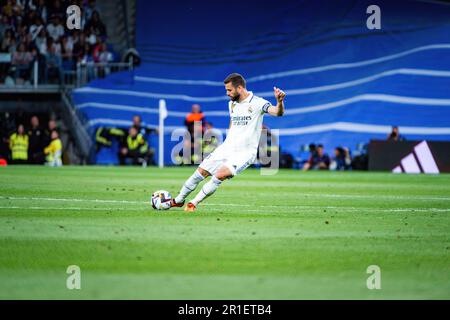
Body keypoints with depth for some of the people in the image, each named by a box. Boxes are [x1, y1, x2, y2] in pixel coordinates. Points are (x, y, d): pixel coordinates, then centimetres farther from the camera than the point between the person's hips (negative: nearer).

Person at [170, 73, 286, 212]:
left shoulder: (257, 103, -13)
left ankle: (194, 203, -12)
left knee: (220, 175, -26)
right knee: (200, 172, 5)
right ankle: (178, 200, 23)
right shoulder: (232, 104, 10)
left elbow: (278, 112, -28)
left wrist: (279, 102, -50)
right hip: (226, 148, 7)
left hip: (244, 153, -7)